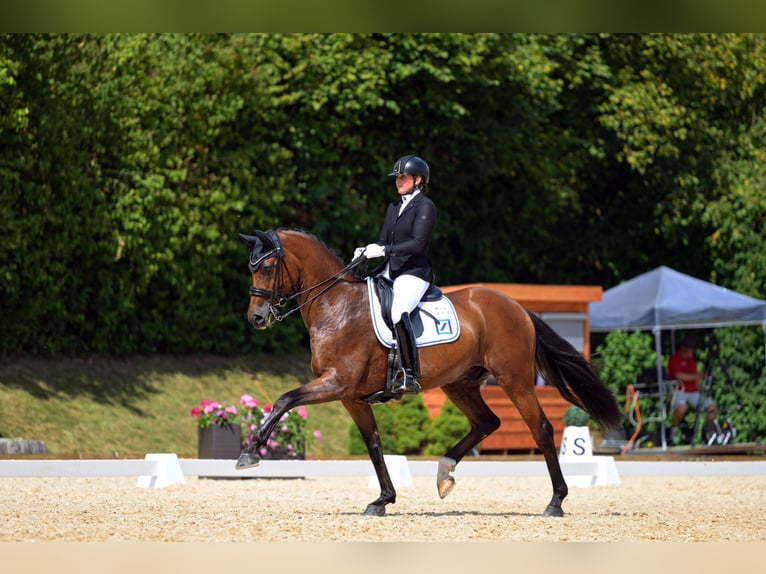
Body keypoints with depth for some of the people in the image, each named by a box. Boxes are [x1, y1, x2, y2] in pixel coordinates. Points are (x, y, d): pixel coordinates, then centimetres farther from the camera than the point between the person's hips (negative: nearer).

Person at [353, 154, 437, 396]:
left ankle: (410, 375, -33)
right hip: (390, 272, 9)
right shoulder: (394, 207, 18)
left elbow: (418, 243, -17)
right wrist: (366, 251, -3)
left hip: (414, 272, -9)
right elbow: (384, 242, 18)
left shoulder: (425, 206, -6)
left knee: (398, 313, -33)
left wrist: (384, 250, -23)